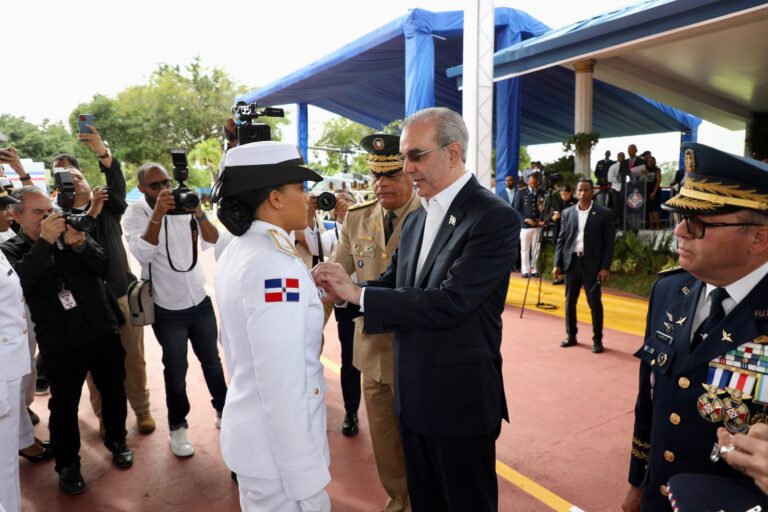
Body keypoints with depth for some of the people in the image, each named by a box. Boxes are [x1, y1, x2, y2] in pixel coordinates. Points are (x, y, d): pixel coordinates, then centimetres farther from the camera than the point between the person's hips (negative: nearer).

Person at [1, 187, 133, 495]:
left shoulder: (71, 234, 6)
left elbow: (103, 268, -3)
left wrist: (80, 244, -21)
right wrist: (44, 242, -27)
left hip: (103, 331, 3)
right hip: (60, 344, -2)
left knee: (114, 392, 16)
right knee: (64, 406, 8)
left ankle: (116, 440, 38)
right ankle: (67, 464, 29)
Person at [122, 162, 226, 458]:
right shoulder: (135, 214, -8)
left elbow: (213, 242, -12)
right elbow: (143, 254, -24)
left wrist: (199, 213, -30)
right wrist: (157, 214, -33)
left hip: (200, 302, 3)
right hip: (167, 310, -2)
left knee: (212, 361, 16)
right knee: (176, 370, 9)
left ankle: (222, 409, 35)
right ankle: (177, 427, 27)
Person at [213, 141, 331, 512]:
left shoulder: (237, 252, 2)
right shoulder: (276, 266, -26)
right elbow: (284, 387, -27)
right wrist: (306, 478, -20)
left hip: (250, 432, 9)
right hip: (279, 446, -9)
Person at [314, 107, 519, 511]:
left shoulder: (494, 218, -18)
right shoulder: (415, 221, 9)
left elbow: (448, 303, -27)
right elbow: (393, 285, 7)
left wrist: (357, 292, -23)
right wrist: (336, 289, -12)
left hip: (461, 397, -7)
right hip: (412, 394, 7)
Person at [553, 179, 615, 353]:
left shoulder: (604, 213, -1)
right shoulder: (568, 213, 9)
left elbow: (609, 242, -3)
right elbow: (561, 240, 9)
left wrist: (605, 267, -11)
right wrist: (557, 264, 1)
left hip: (592, 263, -3)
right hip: (571, 262, 3)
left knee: (595, 303, 1)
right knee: (570, 301, 10)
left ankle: (597, 339, 13)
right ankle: (571, 335, 23)